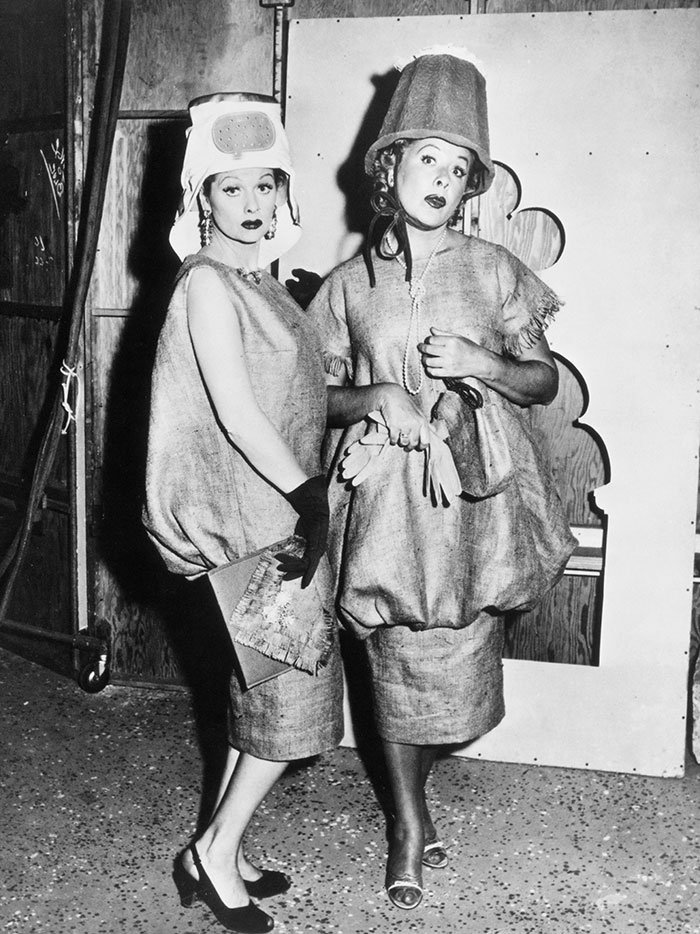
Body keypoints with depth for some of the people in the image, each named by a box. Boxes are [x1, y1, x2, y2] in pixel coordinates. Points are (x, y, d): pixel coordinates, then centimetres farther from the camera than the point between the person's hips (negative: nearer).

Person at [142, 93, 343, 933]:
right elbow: (235, 412, -21)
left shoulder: (255, 281, 13)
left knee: (265, 688, 14)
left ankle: (220, 855, 27)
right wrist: (309, 494, -22)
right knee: (291, 691, -2)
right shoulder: (208, 281, -14)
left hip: (281, 505, 9)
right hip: (257, 515, -9)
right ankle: (214, 857, 14)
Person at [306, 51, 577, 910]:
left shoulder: (493, 270, 2)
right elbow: (318, 393, 7)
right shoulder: (349, 284, 2)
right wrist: (373, 399, -14)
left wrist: (482, 365, -15)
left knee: (459, 660, 5)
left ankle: (413, 771, 38)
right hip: (385, 498, 0)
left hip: (471, 496, 0)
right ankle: (409, 824, 27)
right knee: (394, 662, 8)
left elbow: (544, 380, 4)